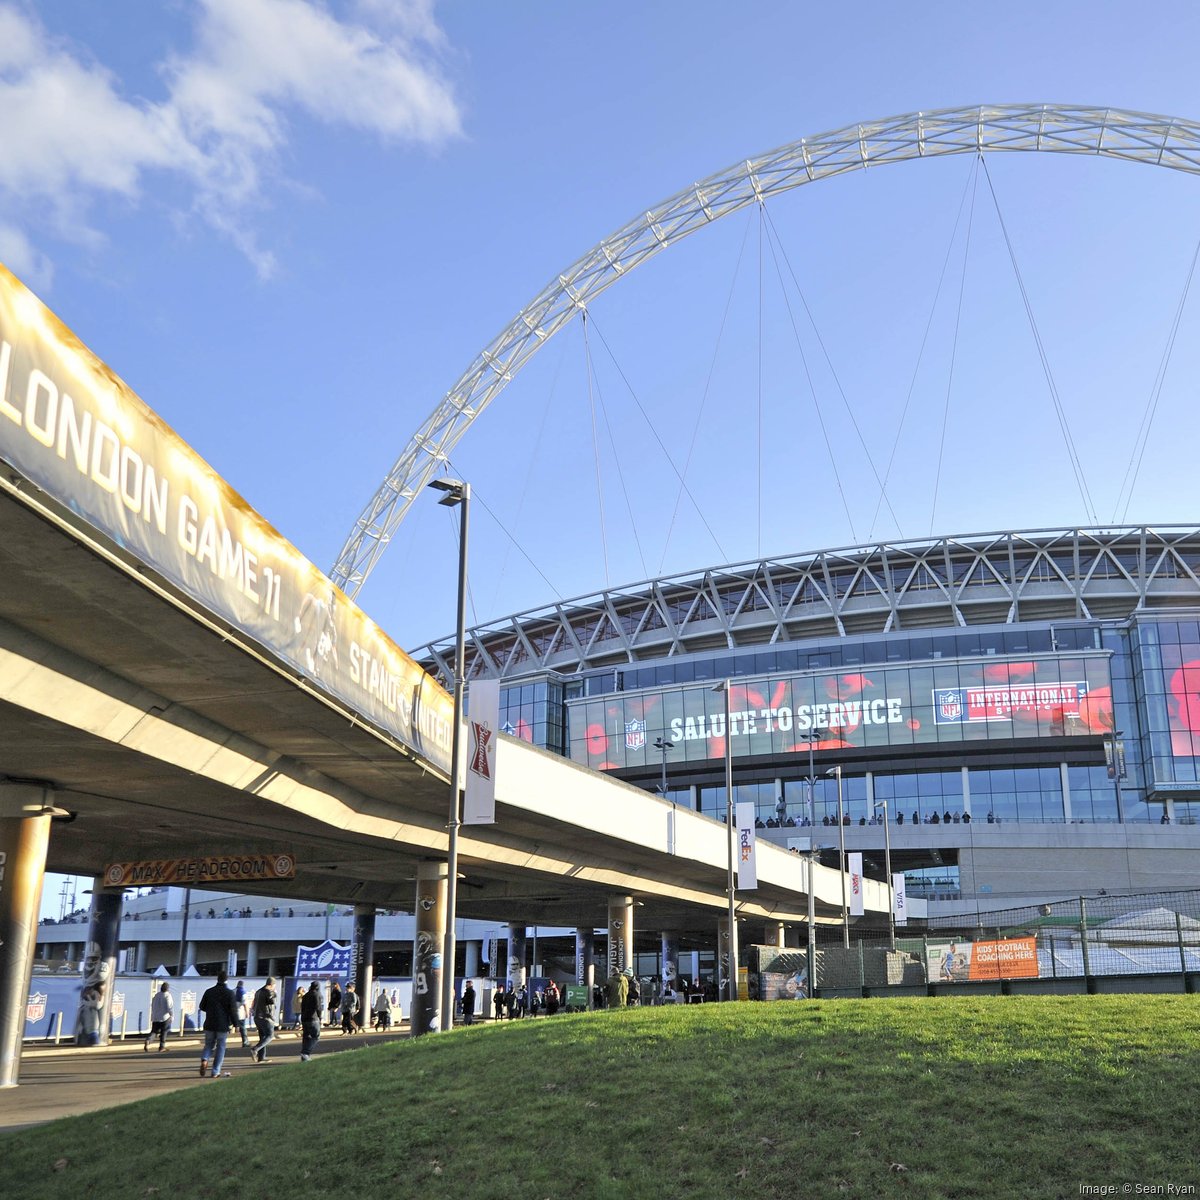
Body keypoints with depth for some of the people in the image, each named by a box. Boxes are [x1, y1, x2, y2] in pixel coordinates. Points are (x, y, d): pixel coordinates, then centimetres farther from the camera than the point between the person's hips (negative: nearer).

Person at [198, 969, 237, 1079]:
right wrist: (235, 1024, -3)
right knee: (220, 1047, 6)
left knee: (209, 1045, 15)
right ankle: (216, 1072, 5)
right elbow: (233, 1010, -11)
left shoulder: (209, 991, 2)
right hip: (223, 1025, -3)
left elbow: (202, 1007, 11)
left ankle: (204, 1060, -14)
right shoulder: (229, 993, -8)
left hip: (210, 1024, 3)